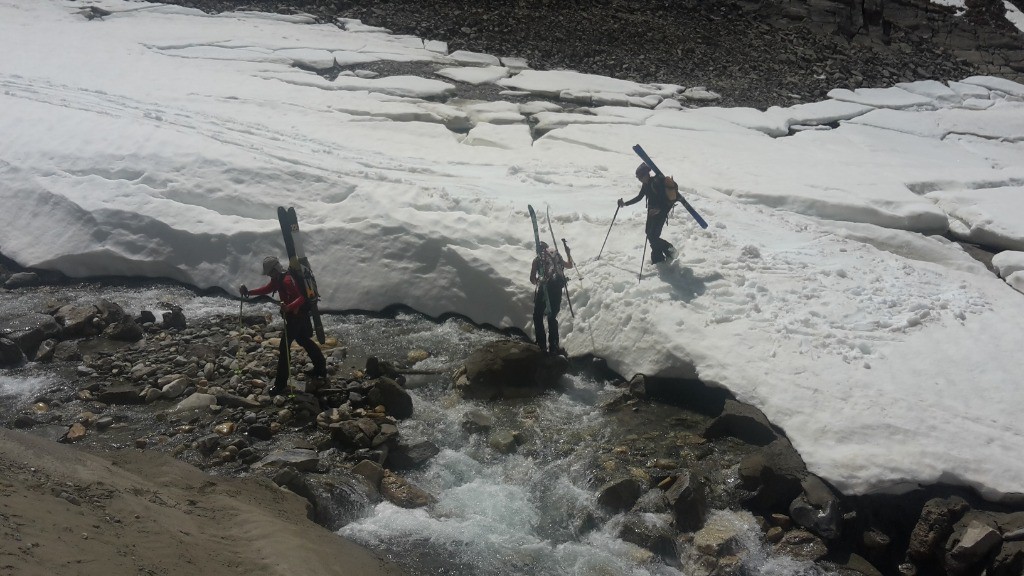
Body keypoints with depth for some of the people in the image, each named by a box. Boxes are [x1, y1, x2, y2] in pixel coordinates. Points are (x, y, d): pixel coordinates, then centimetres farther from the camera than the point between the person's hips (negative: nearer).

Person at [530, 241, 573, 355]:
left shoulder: (538, 258, 8)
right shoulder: (557, 255, 18)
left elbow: (532, 279, 3)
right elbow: (570, 265, 34)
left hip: (544, 289, -4)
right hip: (557, 289, 4)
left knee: (538, 316, 11)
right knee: (552, 317, 15)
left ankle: (541, 344, 2)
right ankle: (553, 347, 11)